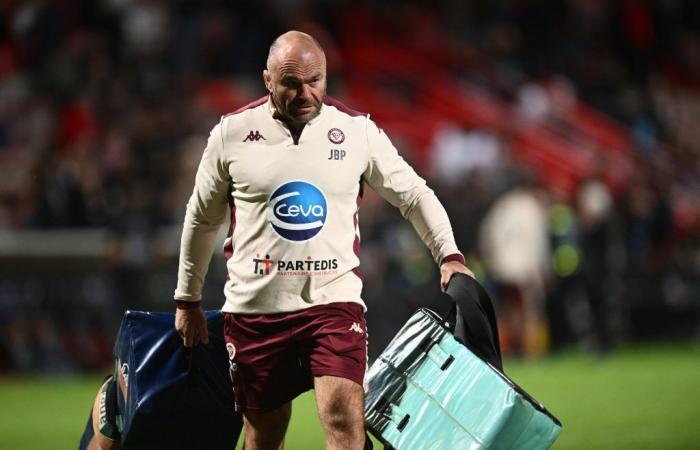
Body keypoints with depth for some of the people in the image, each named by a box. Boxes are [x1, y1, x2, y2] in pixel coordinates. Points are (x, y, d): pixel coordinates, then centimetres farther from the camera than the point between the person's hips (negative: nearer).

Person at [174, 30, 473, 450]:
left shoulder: (358, 131, 0)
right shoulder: (232, 133, 1)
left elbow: (414, 194, 10)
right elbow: (202, 218, 12)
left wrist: (449, 255, -3)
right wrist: (188, 300, 16)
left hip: (334, 302, -1)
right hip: (254, 306, 1)